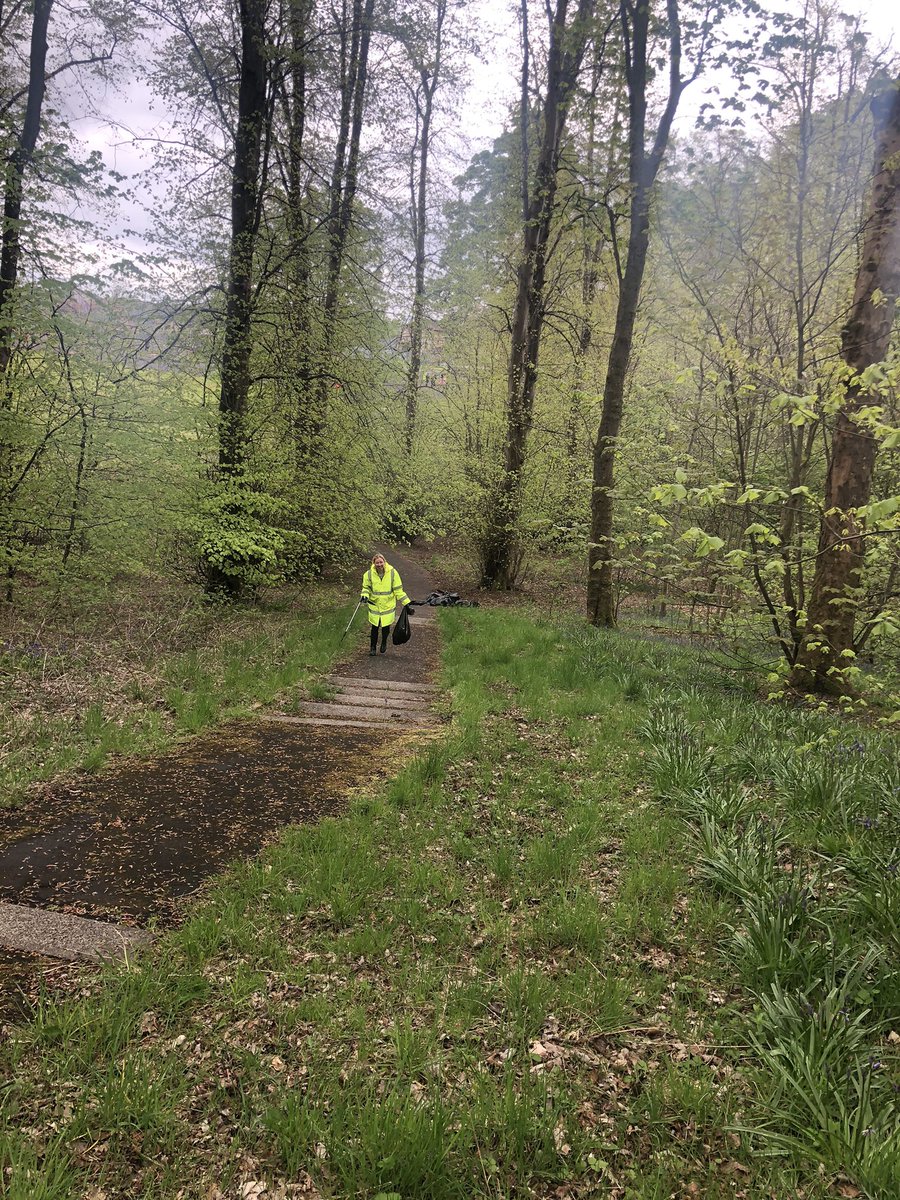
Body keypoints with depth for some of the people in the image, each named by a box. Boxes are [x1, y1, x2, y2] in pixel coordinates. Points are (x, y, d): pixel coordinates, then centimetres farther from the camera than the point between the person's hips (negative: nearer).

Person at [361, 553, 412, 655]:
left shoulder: (392, 573, -10)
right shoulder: (369, 574, -8)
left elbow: (398, 591, -3)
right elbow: (366, 588, 8)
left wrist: (406, 604, -3)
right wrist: (365, 595, -15)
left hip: (388, 605, 0)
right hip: (374, 605, 0)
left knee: (386, 627, 2)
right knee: (374, 628, 3)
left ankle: (384, 642, 34)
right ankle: (373, 647, 24)